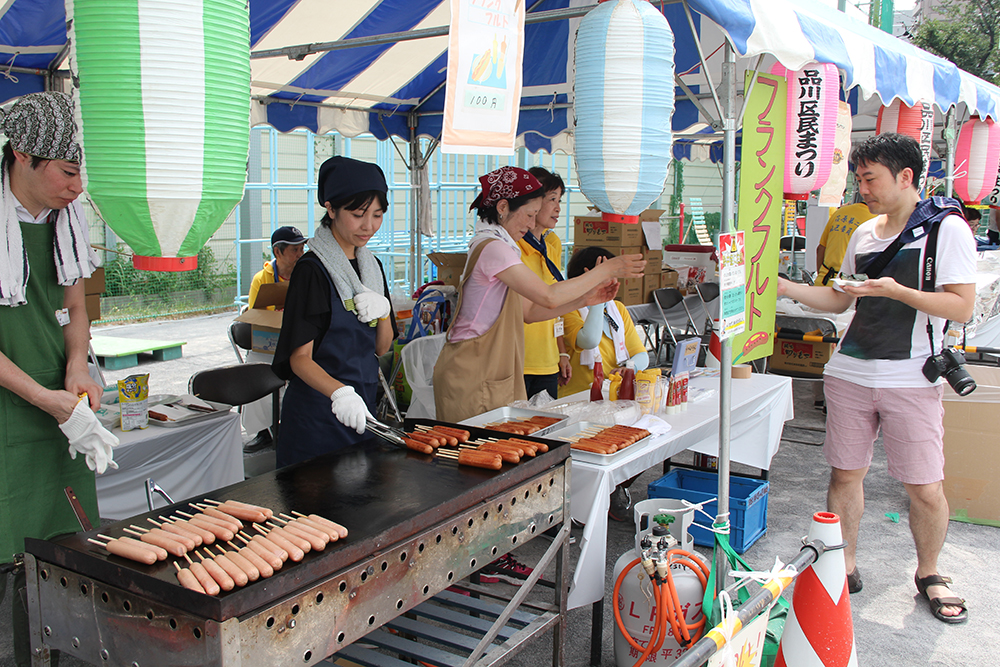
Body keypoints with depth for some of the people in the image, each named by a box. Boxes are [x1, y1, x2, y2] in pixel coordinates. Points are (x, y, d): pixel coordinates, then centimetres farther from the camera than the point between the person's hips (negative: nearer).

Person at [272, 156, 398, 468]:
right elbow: (299, 357, -18)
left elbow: (382, 348, 11)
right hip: (318, 409, -7)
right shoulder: (312, 270, -13)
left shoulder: (371, 266, 9)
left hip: (362, 406, 7)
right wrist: (339, 392, -36)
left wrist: (383, 312, -9)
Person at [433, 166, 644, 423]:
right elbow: (548, 296, -21)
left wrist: (584, 299, 6)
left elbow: (528, 310, 14)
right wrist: (607, 269, -14)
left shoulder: (498, 246, 16)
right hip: (473, 376, -10)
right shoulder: (491, 247, -16)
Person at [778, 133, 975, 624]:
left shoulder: (946, 227, -4)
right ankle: (845, 567, 24)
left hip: (910, 380, -5)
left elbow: (962, 307, -10)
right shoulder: (864, 233, 13)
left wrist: (895, 290, -20)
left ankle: (928, 574, 24)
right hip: (850, 373, 5)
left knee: (925, 489, 0)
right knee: (845, 474, 8)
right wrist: (788, 288, 9)